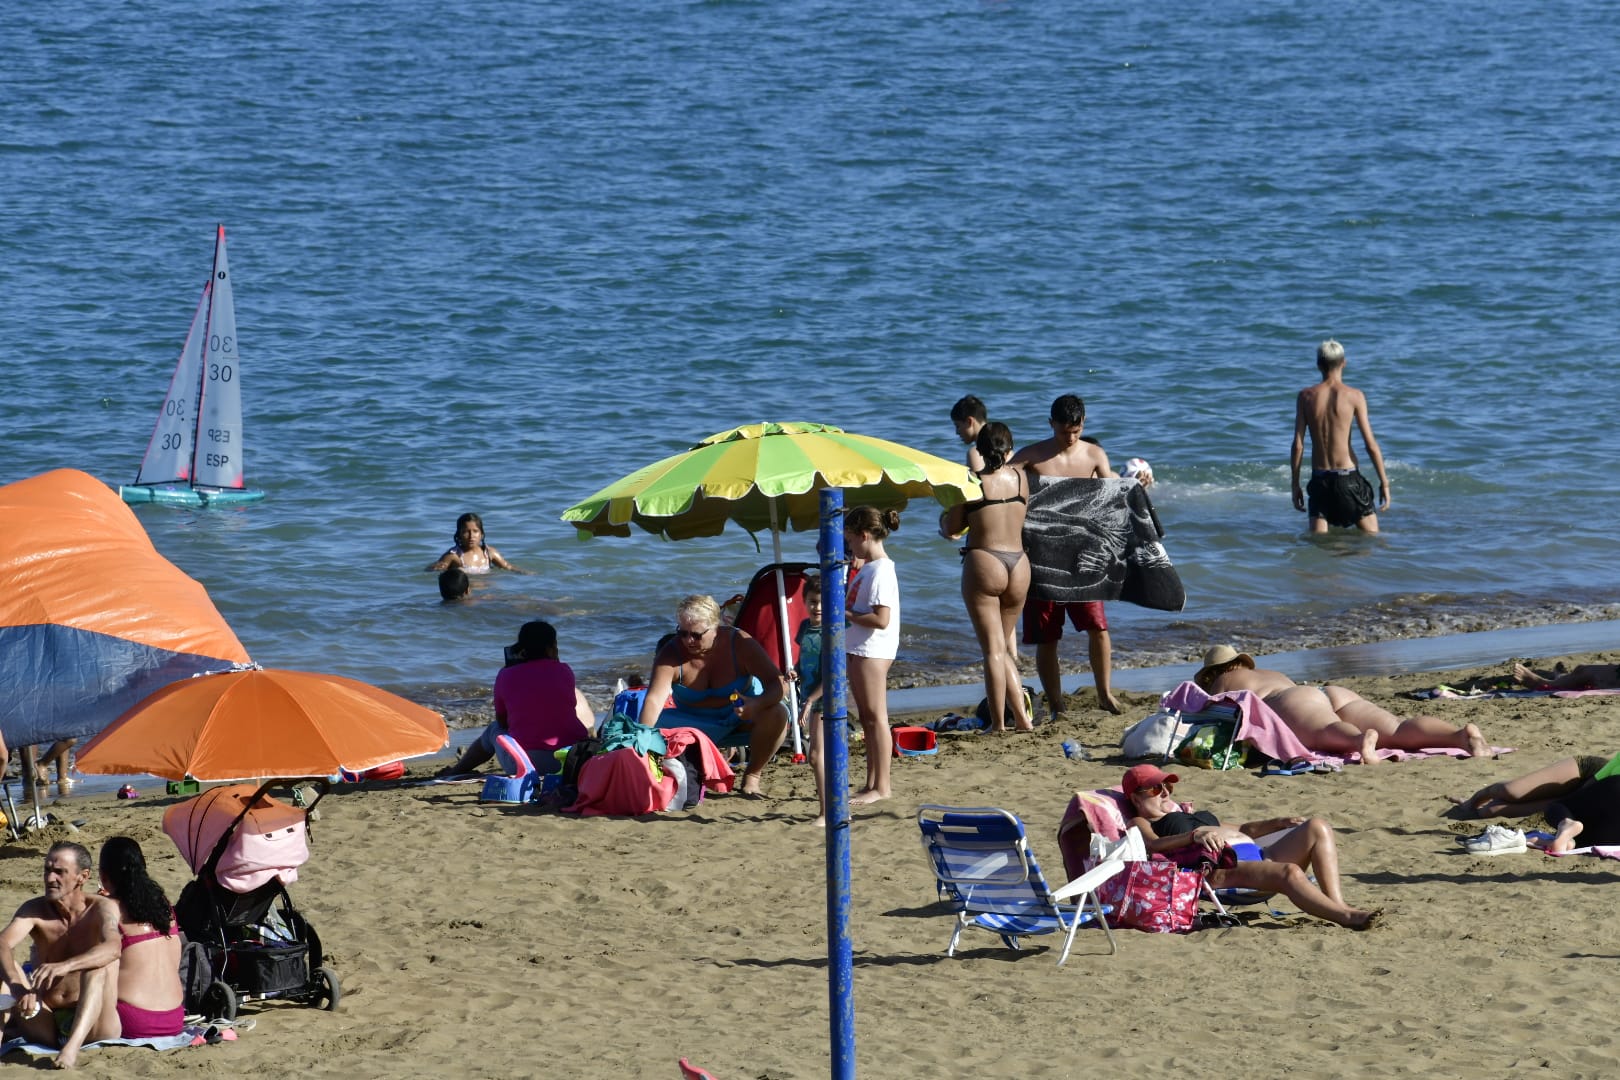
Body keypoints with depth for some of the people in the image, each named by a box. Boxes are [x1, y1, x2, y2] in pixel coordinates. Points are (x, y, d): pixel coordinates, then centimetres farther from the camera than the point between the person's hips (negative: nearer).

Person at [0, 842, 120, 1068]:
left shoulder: (101, 909, -7)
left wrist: (64, 966, -47)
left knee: (101, 965, -30)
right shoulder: (35, 910, 1)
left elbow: (112, 948, -30)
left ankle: (74, 1045, -49)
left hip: (91, 1026, -3)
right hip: (46, 1026, 3)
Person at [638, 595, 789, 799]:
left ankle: (752, 775, -11)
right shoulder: (671, 654, -21)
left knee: (777, 714, -32)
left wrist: (757, 704, -48)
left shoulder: (739, 643, -22)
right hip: (697, 723, 1)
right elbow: (654, 699, -32)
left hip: (742, 715, -1)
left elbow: (777, 683, -25)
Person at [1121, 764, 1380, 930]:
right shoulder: (1140, 824, 14)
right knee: (1288, 872, -35)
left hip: (1257, 852, 9)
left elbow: (1238, 830, 39)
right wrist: (1195, 835, -26)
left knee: (1317, 828, -12)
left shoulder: (1188, 814, 38)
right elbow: (1153, 844, -10)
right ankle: (1346, 916, -44)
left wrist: (1278, 824, 23)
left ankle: (1338, 904, -28)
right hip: (1222, 868, -9)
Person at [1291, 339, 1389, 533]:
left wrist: (1295, 485, 9)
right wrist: (1384, 482, 1)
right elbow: (1371, 444, -7)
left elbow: (1298, 445, 0)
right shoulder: (1354, 396, -6)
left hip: (1319, 480, 2)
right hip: (1348, 477, -2)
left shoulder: (1306, 396, 0)